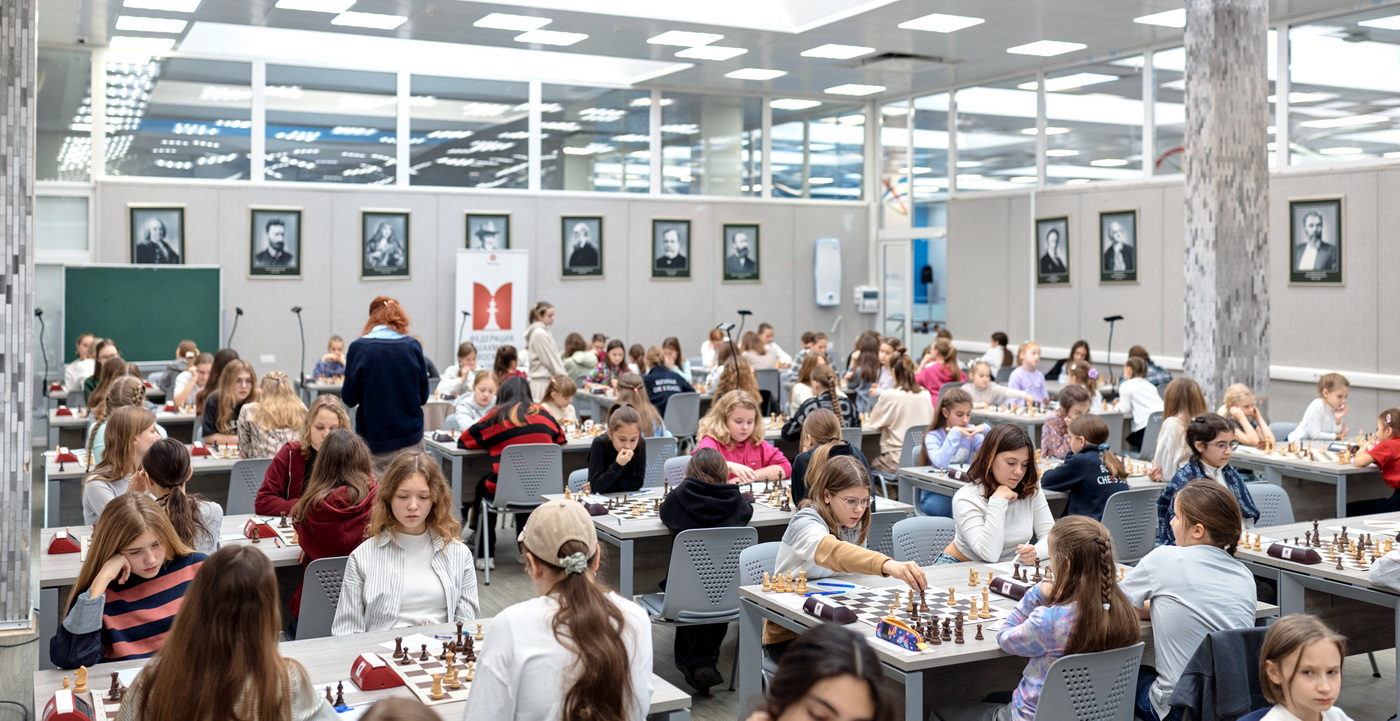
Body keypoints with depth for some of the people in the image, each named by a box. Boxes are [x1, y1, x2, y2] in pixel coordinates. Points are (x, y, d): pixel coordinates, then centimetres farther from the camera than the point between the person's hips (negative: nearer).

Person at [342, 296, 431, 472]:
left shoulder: (359, 347, -6)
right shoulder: (413, 346, -1)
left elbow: (349, 398, 0)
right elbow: (423, 396, 6)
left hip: (374, 440, -2)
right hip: (410, 438, 2)